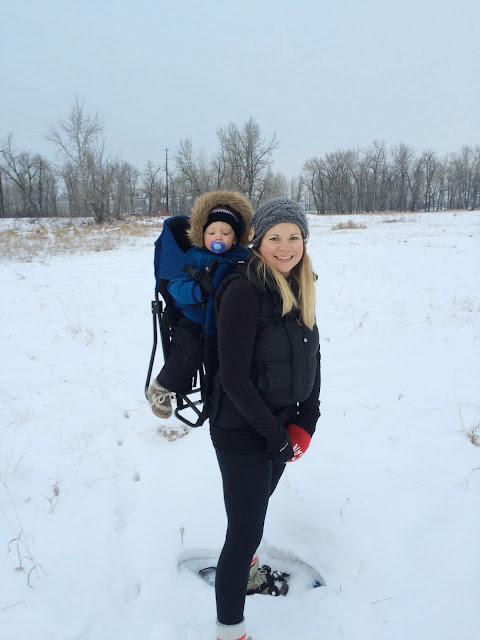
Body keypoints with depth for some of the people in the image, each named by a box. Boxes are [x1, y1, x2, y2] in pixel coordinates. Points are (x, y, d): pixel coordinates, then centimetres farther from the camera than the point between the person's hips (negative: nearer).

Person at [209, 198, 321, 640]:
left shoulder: (300, 289, 1)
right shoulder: (243, 291, -22)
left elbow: (311, 358, 6)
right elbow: (234, 377, -23)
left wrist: (304, 425, -1)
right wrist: (277, 435, -16)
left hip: (282, 427, 7)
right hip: (241, 433, -7)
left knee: (257, 503, 28)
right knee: (246, 530, 2)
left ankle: (245, 567, 56)